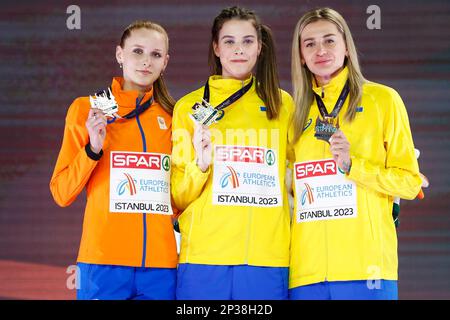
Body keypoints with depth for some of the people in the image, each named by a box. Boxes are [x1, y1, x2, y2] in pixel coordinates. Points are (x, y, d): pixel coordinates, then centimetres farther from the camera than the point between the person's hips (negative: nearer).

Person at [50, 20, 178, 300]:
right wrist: (93, 149, -11)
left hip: (161, 264, 3)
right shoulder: (86, 109, 4)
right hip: (104, 263, -3)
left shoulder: (171, 117, 11)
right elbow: (62, 194, 1)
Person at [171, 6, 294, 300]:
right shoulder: (190, 107, 9)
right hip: (204, 255, -1)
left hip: (268, 257, 1)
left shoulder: (282, 105, 11)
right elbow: (176, 197, 7)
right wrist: (200, 166, -10)